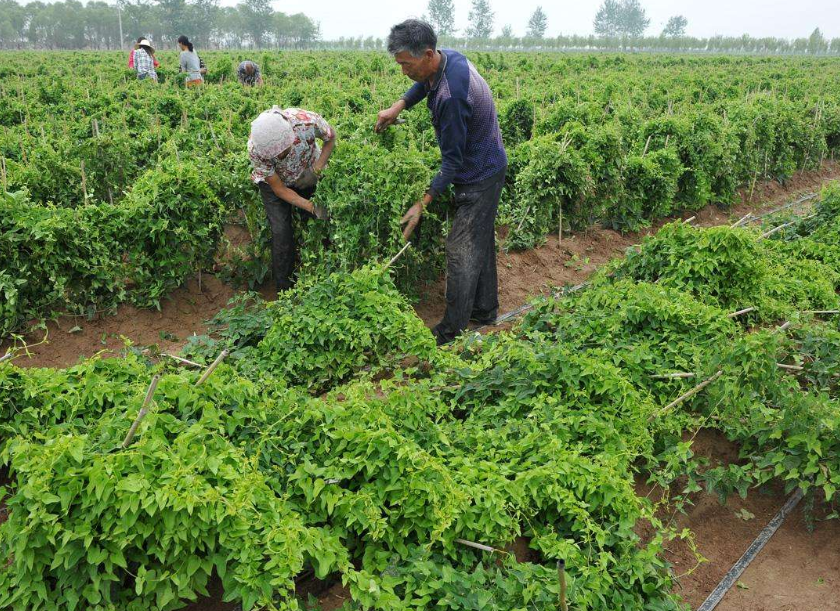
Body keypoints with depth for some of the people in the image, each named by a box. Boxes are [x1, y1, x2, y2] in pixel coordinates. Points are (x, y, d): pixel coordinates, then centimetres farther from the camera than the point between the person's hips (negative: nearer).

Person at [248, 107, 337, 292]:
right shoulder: (255, 150, -38)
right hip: (274, 180, -2)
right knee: (281, 232, -10)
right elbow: (279, 189, -23)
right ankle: (285, 289, 5)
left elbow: (330, 137, -13)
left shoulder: (307, 121, -39)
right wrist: (312, 207, -29)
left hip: (308, 177, 2)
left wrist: (319, 167, -25)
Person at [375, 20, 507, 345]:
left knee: (462, 250, -4)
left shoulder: (450, 96, -33)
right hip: (488, 166, 10)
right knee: (481, 241, 19)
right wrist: (398, 106, 8)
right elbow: (426, 83, 21)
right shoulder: (451, 57, -5)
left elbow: (453, 160, -27)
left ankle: (451, 332, 5)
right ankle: (485, 309, 33)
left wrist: (424, 203, -24)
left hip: (477, 177, -10)